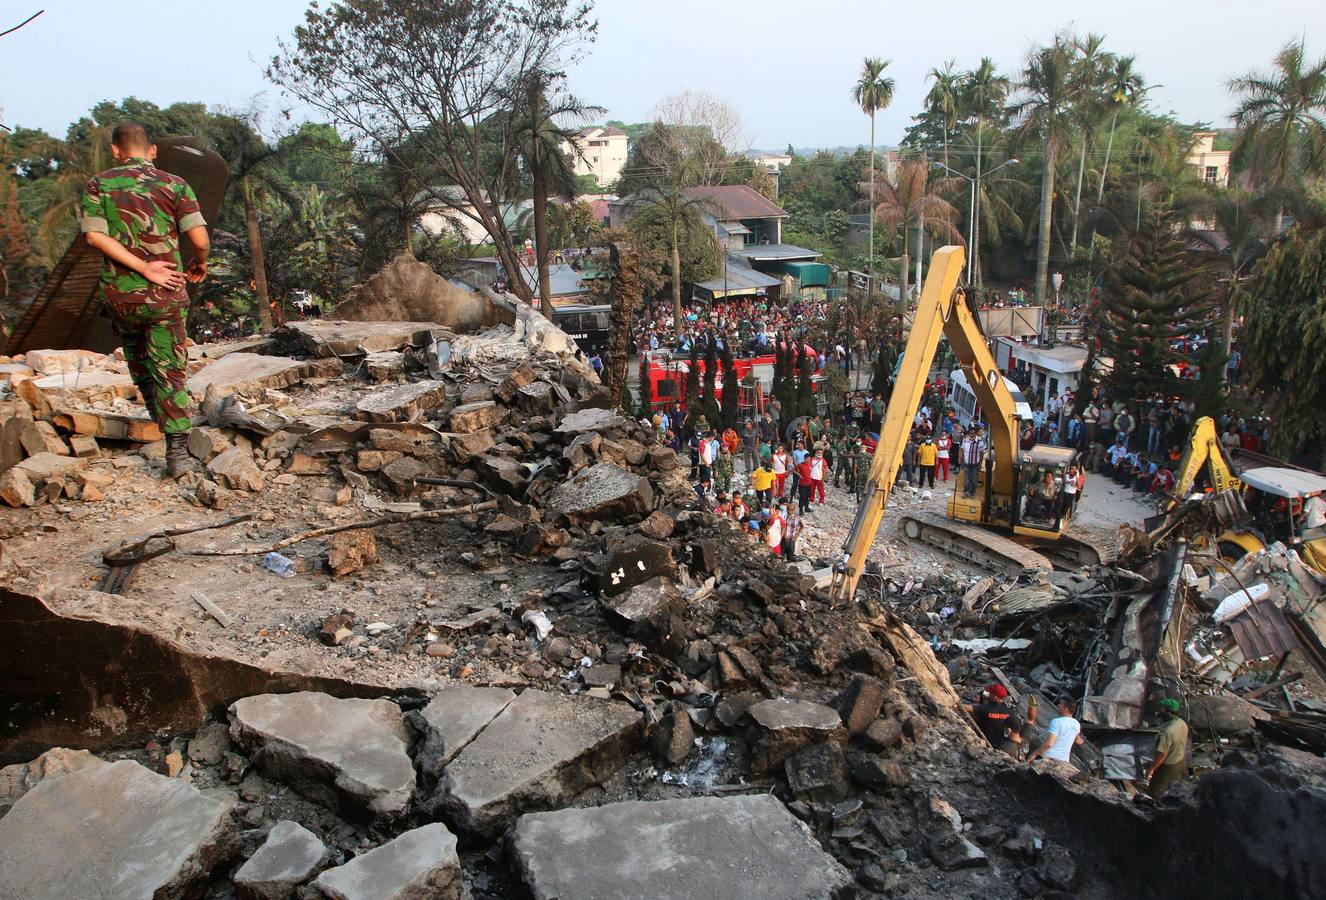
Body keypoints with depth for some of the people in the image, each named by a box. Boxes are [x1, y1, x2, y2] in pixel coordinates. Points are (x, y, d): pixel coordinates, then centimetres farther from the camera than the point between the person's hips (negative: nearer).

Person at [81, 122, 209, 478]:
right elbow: (199, 238, -12)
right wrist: (200, 263, 8)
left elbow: (94, 235, -11)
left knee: (136, 353, 30)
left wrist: (143, 268, -13)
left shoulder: (98, 185, 3)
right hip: (165, 296, -1)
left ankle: (155, 409, 45)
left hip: (119, 293, 2)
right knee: (171, 372, 2)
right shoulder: (174, 185, -1)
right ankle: (177, 454, -5)